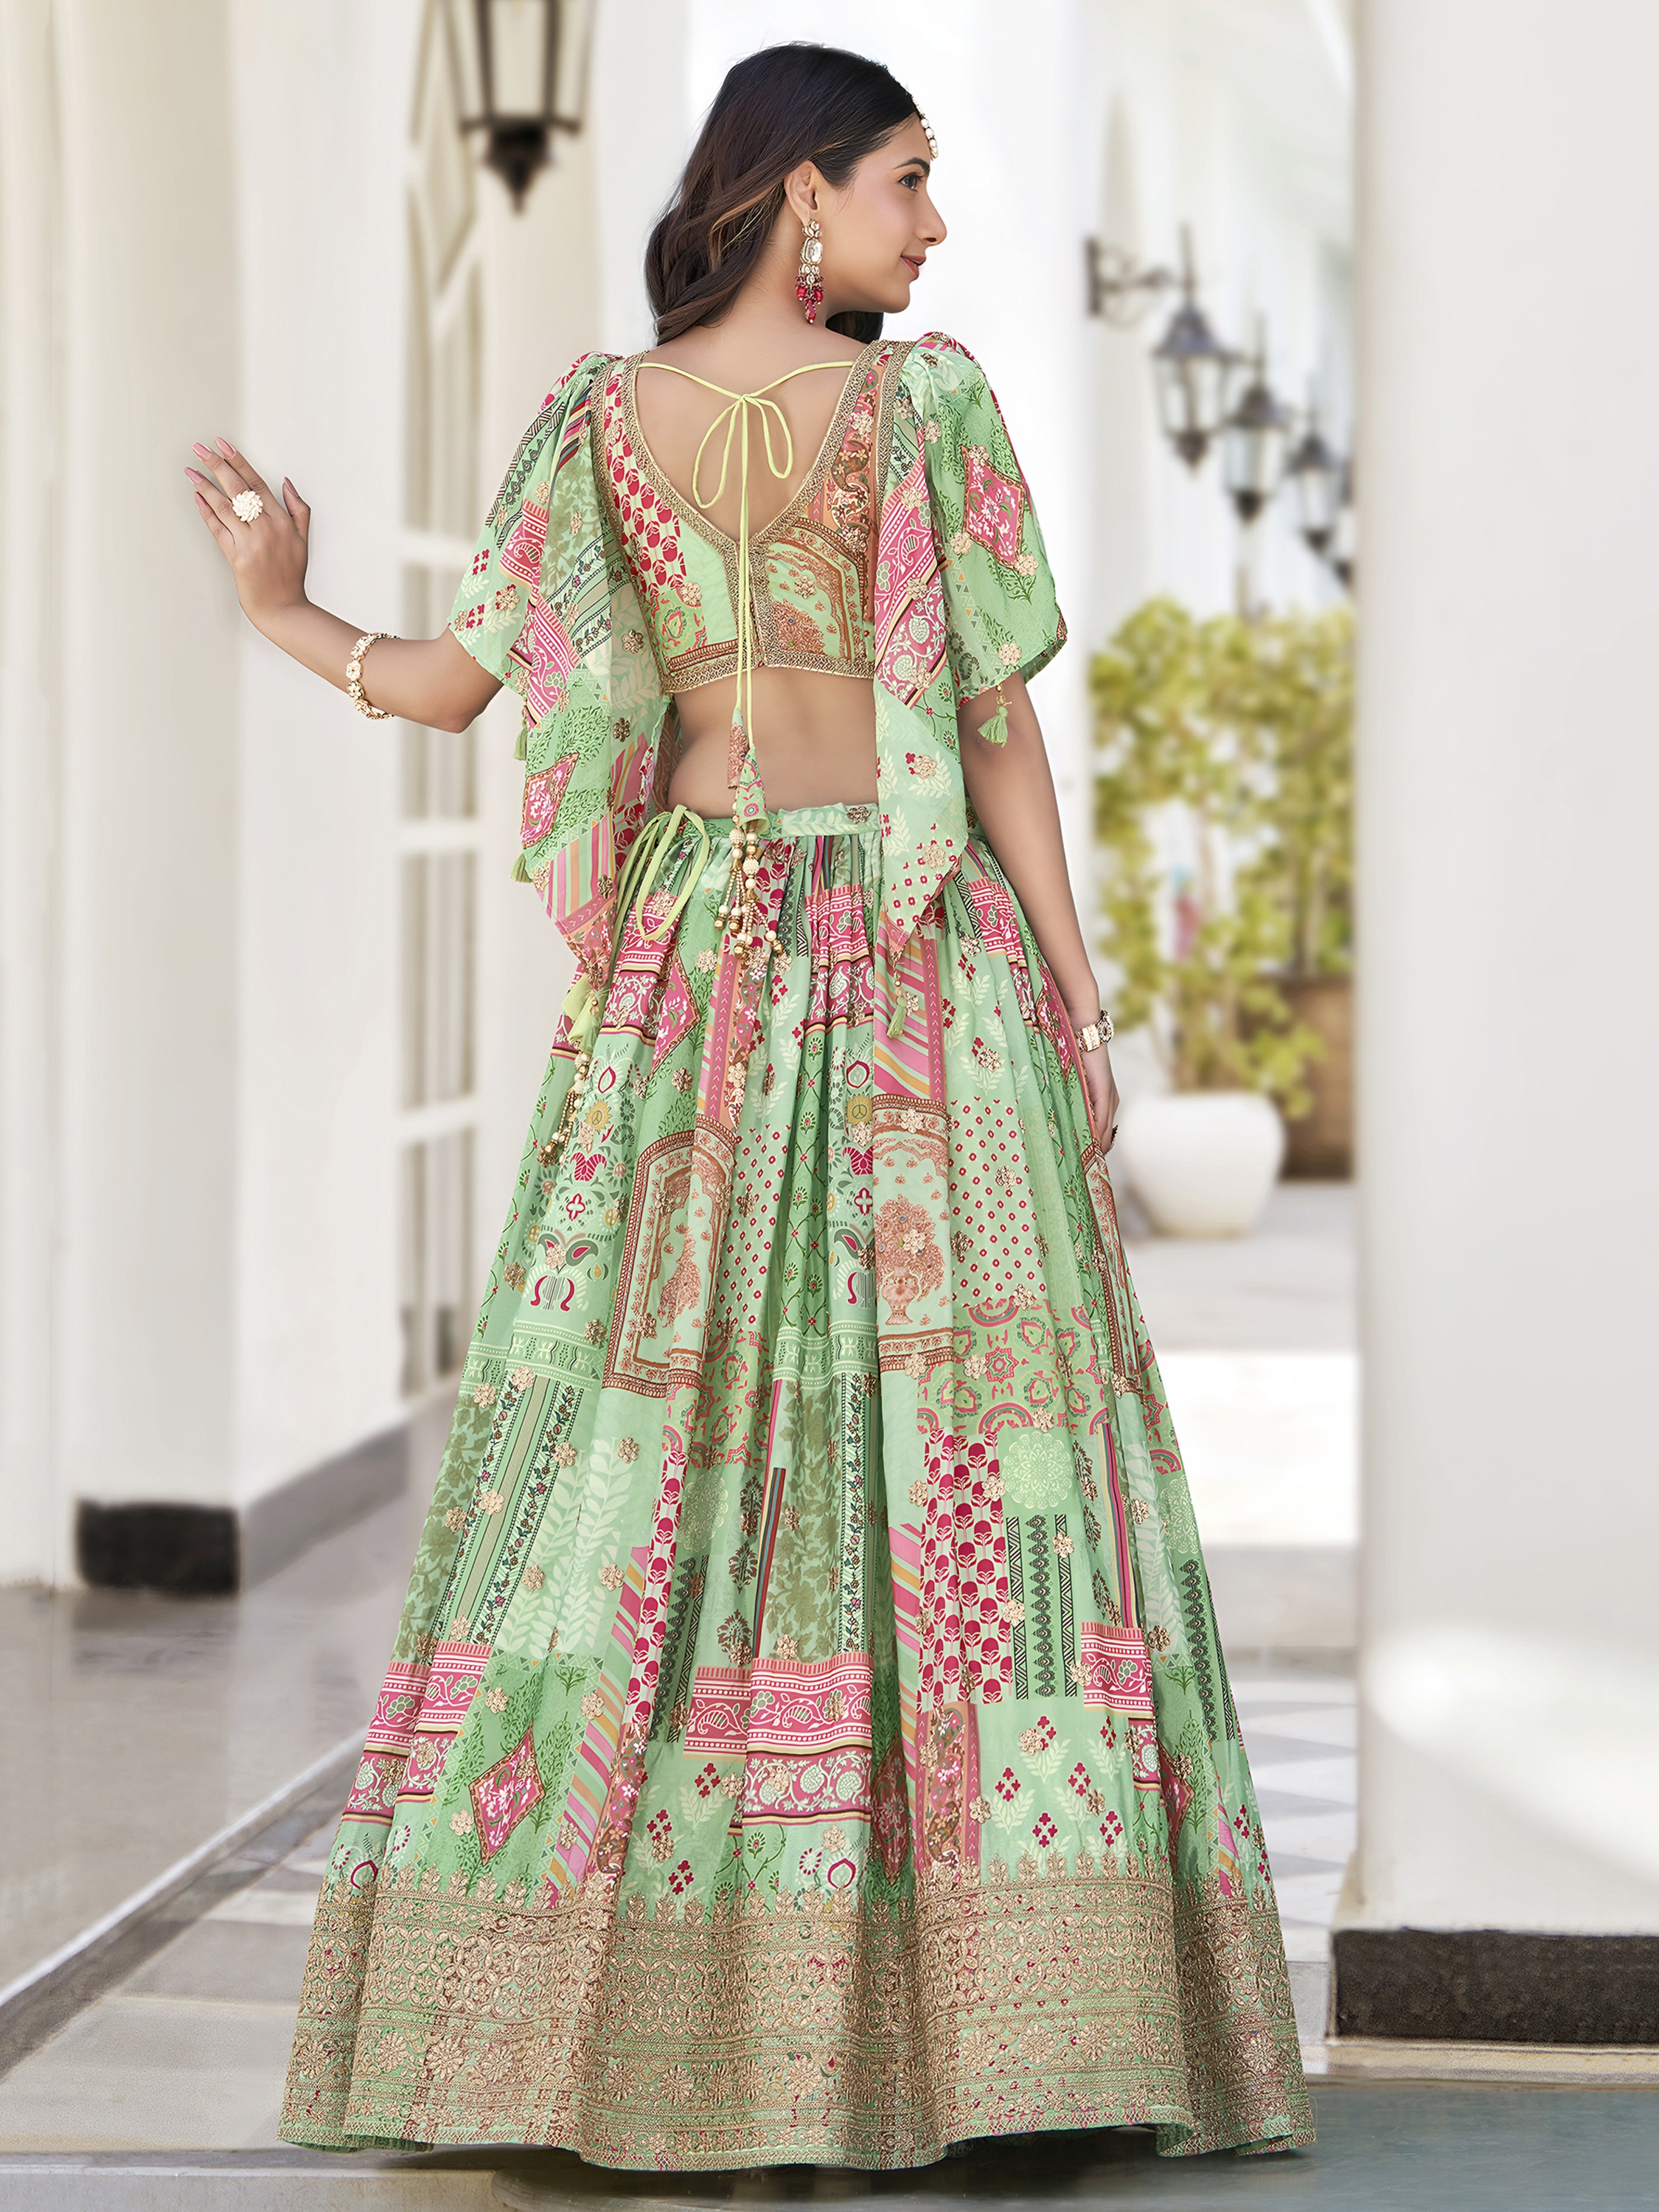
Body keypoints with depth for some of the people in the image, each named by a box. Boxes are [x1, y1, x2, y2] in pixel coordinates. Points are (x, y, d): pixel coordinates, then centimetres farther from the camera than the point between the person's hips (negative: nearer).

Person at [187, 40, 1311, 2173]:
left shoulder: (603, 419, 4)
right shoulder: (928, 400, -5)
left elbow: (455, 681, 1)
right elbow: (998, 723, -6)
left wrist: (279, 612, 20)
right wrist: (1075, 993, -1)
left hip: (689, 952, 3)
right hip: (920, 956, -3)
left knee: (648, 1438, 5)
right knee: (954, 1440, -1)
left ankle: (598, 1999, 5)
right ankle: (987, 1996, -3)